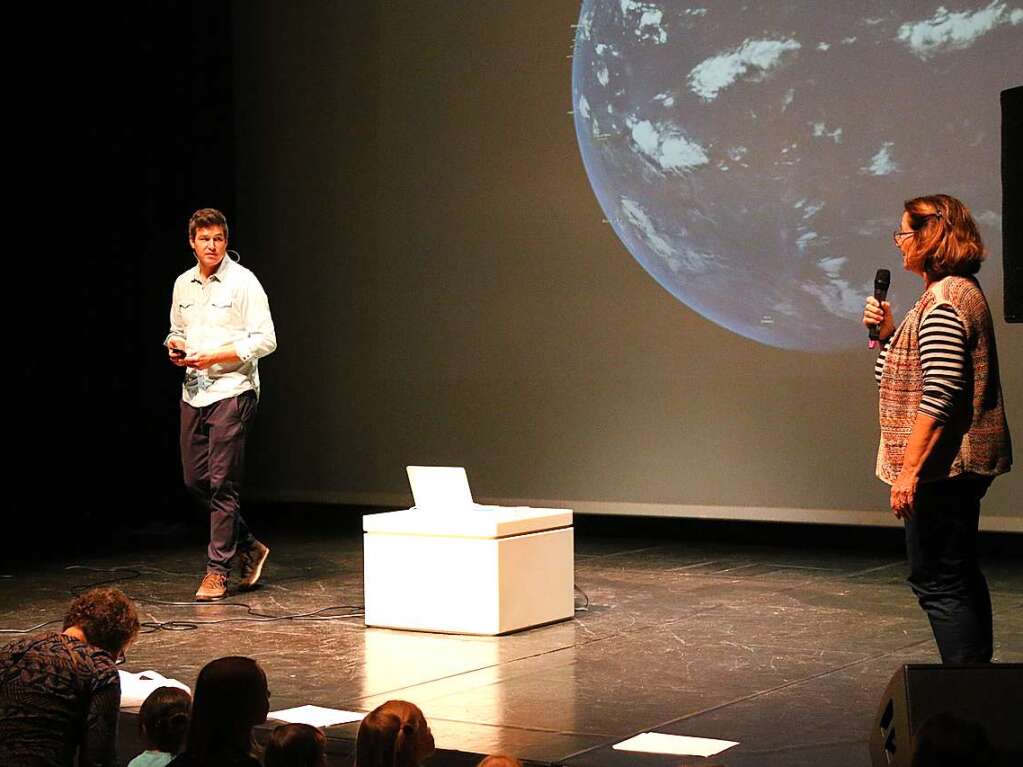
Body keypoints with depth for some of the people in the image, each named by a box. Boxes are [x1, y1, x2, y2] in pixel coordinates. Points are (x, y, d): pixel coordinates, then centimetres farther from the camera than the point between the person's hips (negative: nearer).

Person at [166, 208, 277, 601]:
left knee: (222, 483, -7)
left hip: (231, 392, -7)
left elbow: (265, 340, -11)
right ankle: (248, 548, 25)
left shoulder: (243, 282, -7)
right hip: (193, 392, 7)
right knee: (195, 479, 9)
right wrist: (175, 345, 2)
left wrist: (215, 357, -17)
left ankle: (217, 570, 0)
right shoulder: (183, 285, 12)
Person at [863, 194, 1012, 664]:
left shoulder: (942, 302, -18)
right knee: (962, 576, 17)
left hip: (939, 466, -11)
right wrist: (888, 334, 9)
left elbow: (939, 396, -24)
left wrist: (909, 470, -24)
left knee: (936, 581, -6)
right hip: (965, 463, 11)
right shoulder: (963, 291, 14)